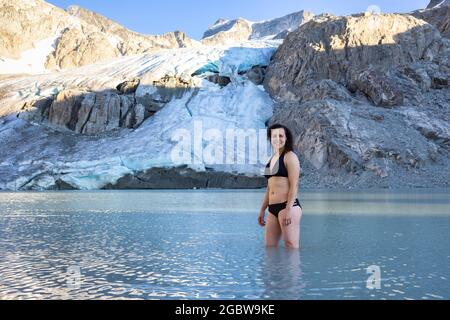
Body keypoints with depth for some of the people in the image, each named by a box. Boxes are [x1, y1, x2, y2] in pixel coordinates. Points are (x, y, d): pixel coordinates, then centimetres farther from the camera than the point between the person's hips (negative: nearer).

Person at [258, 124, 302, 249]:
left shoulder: (290, 156, -3)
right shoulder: (272, 158, 20)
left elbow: (294, 186, -11)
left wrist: (288, 210, -18)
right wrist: (262, 210, 23)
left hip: (288, 206, -8)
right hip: (272, 209, 8)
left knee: (291, 247, -7)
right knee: (269, 247, 8)